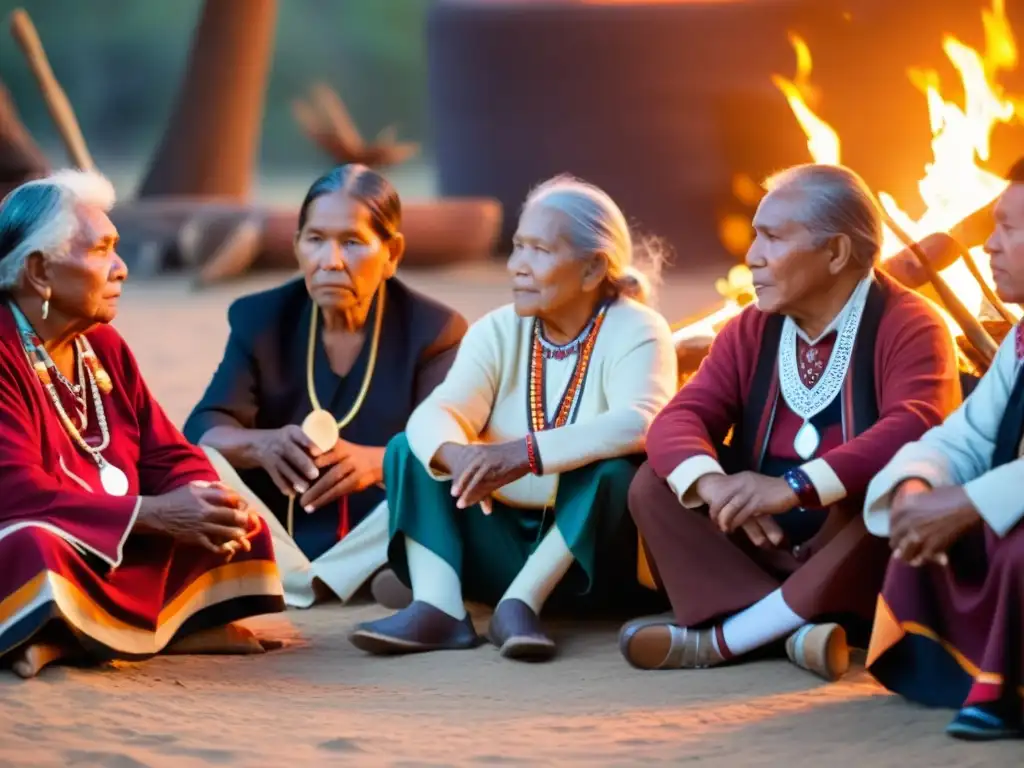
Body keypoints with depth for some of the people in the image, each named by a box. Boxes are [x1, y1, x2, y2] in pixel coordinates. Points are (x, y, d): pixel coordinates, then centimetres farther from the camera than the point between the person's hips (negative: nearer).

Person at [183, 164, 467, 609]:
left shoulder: (433, 328, 0)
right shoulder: (260, 319, 6)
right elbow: (202, 429, -8)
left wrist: (376, 462, -38)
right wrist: (261, 445, -33)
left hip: (375, 548, -2)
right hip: (276, 541, 2)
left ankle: (307, 583, -32)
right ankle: (338, 585, -38)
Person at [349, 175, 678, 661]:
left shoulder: (635, 332, -10)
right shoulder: (498, 331, 3)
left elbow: (640, 424, -30)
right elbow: (436, 412, -13)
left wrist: (526, 453, -41)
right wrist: (456, 454, -38)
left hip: (589, 548, -4)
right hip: (501, 543, 5)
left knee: (616, 469, -31)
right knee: (409, 449, -10)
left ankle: (521, 602, -27)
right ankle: (438, 606, -29)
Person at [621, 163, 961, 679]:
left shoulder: (908, 327, -11)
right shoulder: (751, 331, 8)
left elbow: (914, 430, -29)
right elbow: (679, 419, -4)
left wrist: (793, 488, -40)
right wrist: (712, 483, -29)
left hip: (861, 569, -5)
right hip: (764, 549, 6)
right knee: (655, 484, -11)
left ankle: (722, 638, -29)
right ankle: (795, 630, -29)